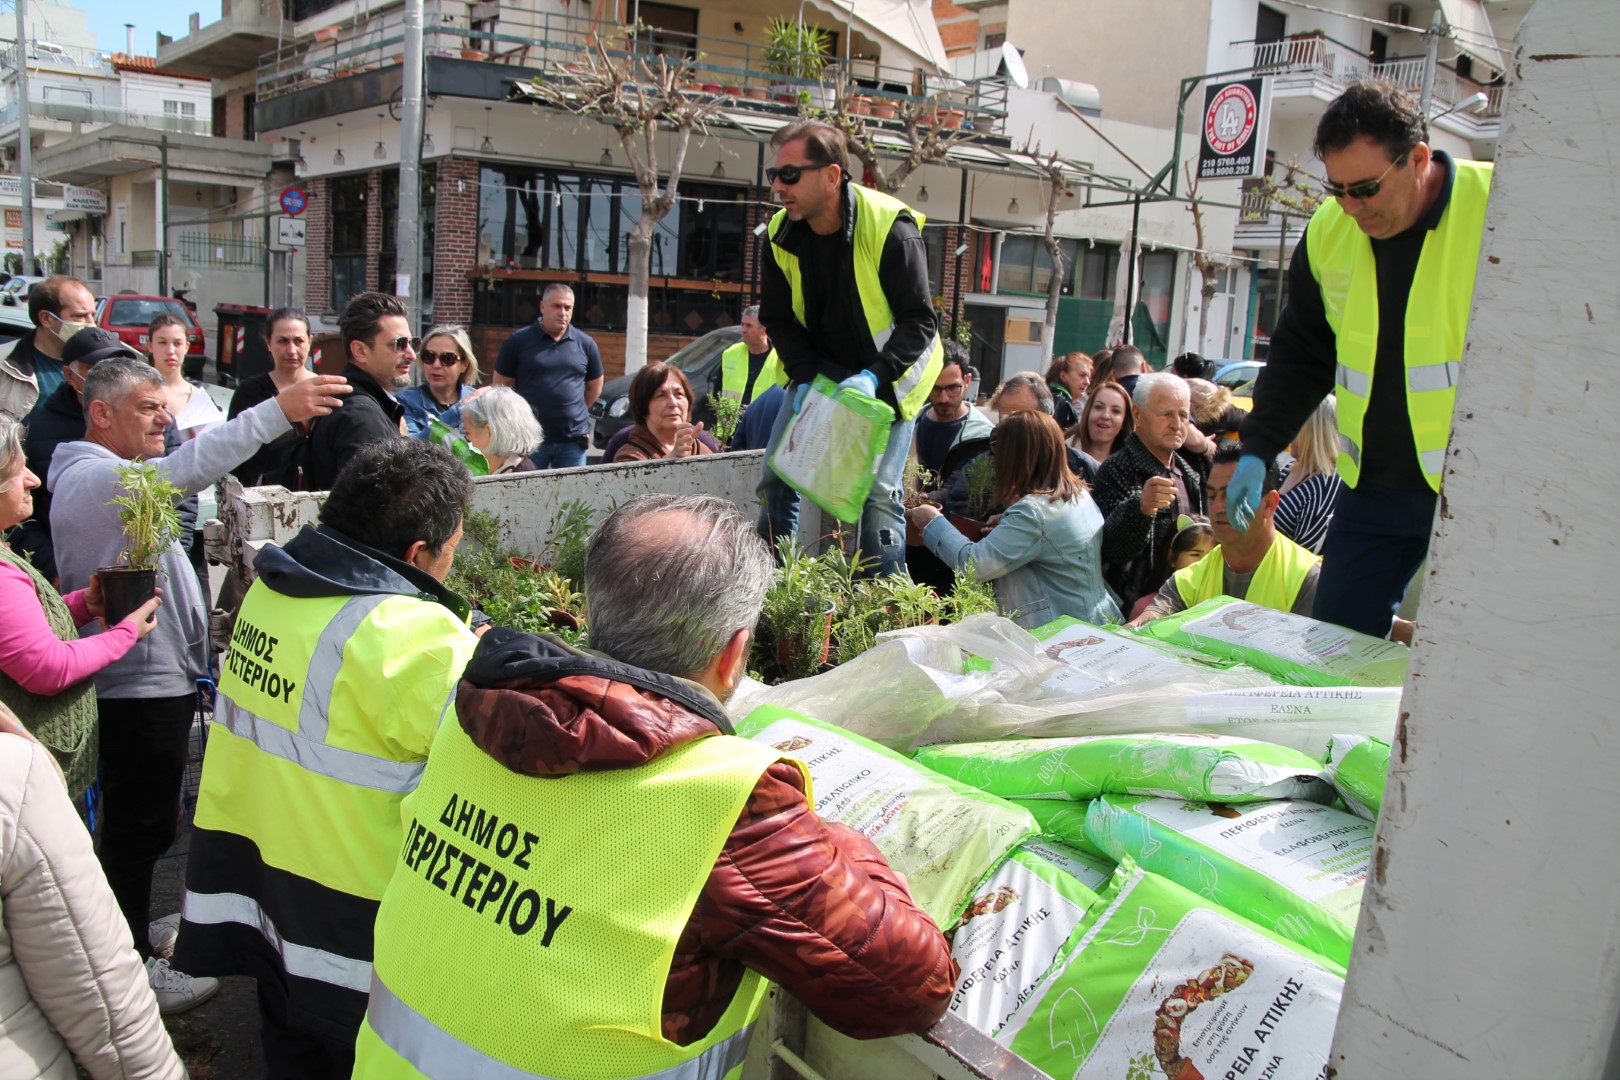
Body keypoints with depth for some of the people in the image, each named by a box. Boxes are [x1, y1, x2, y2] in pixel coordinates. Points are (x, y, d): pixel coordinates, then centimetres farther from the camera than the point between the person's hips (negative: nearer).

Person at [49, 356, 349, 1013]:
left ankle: (135, 928, 37)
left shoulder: (110, 478, 16)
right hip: (138, 683, -11)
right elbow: (183, 471, -38)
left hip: (157, 679, 11)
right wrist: (278, 410, -45)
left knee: (141, 822, 22)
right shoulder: (92, 478, -20)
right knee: (140, 827, 1)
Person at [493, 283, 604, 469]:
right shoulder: (518, 342, -2)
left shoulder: (586, 344, 6)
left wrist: (572, 412, 12)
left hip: (573, 439, 2)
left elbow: (595, 388, 16)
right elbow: (501, 387, 4)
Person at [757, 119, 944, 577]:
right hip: (821, 370, 5)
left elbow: (919, 321, -21)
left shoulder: (890, 228, -24)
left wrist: (874, 376, -34)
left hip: (889, 373, -5)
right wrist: (804, 379, -15)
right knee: (776, 475, 3)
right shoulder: (781, 235, -8)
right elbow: (779, 319, 0)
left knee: (877, 491, -13)